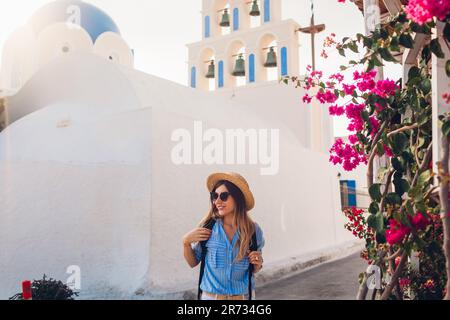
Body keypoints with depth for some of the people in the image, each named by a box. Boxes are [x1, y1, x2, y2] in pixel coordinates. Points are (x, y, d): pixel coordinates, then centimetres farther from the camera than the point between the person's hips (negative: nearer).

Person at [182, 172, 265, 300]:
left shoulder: (253, 230, -9)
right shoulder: (207, 226, -11)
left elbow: (254, 270, 6)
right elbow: (193, 262, 0)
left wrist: (258, 264, -14)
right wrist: (186, 242, -15)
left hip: (243, 296, 1)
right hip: (210, 295, 0)